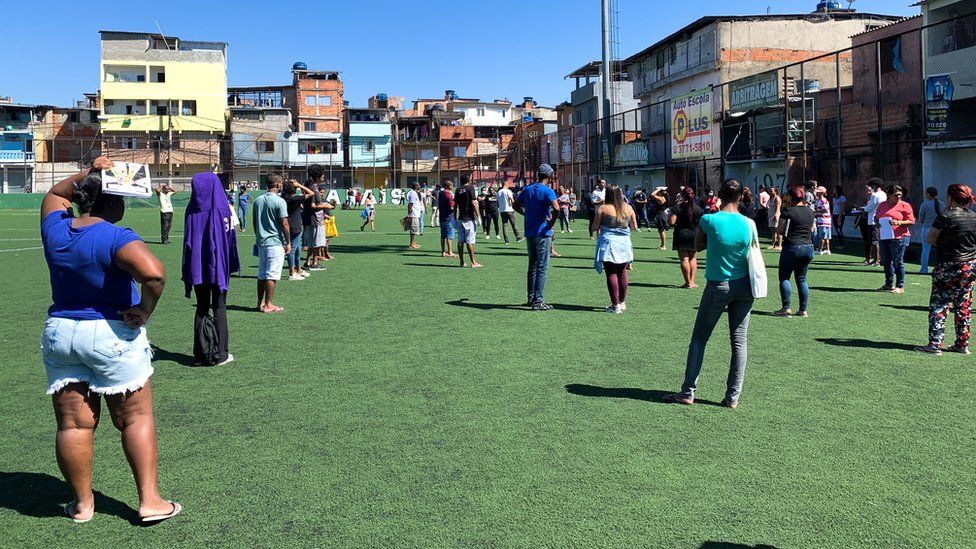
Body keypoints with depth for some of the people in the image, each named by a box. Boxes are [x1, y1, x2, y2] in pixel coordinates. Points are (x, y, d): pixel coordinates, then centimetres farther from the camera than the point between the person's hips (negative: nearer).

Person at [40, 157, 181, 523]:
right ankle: (149, 500, 10)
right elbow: (153, 273, -36)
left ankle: (82, 503, 23)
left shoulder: (55, 230, 2)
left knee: (72, 424, 11)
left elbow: (54, 195, 26)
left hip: (58, 332, 6)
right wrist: (145, 309, -20)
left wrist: (87, 174, 15)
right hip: (113, 336, -5)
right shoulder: (116, 238, -17)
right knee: (136, 418, 7)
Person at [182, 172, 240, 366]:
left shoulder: (192, 211, -3)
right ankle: (220, 354, 5)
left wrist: (188, 272, 6)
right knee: (219, 308, 6)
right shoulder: (222, 209, -8)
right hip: (218, 267, -2)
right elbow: (230, 239, -9)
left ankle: (201, 353, 11)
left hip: (197, 268, 2)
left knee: (201, 309, 12)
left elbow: (188, 241, -1)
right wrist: (232, 265, 0)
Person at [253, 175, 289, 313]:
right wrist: (288, 242, -6)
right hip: (275, 242, -7)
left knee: (261, 274, 15)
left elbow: (254, 222, 14)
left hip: (261, 242, 7)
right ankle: (268, 305, -3)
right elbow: (284, 224, -14)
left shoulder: (258, 200, 9)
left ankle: (260, 303, 20)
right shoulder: (279, 201, -13)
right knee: (272, 274, -4)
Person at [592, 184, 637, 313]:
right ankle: (622, 302, 25)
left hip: (609, 244, -4)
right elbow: (634, 227, 11)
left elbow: (595, 227, -3)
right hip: (624, 244, 4)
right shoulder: (628, 208, 3)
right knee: (622, 273, 14)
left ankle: (615, 305, -4)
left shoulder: (603, 208, -7)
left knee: (611, 274, -1)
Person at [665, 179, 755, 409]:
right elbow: (752, 252, 9)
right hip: (743, 286, 3)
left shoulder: (709, 220, -13)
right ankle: (733, 397, 9)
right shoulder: (749, 224, -5)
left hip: (717, 286, -3)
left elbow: (698, 245, 3)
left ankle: (688, 392, 8)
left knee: (699, 338, 8)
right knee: (739, 340, 7)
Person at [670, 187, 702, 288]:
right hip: (694, 234, 3)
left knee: (684, 259, 0)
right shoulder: (698, 208, -1)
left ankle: (688, 282, -2)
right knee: (693, 258, 13)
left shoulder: (678, 207, -10)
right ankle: (692, 281, 11)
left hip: (681, 235, -3)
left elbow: (671, 222, -15)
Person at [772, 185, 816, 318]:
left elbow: (780, 230, -7)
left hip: (792, 246, -6)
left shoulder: (787, 211, -10)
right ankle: (803, 310, 11)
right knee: (802, 279, 11)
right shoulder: (810, 212, 8)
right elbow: (812, 230, 16)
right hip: (808, 247, 6)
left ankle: (786, 307, -5)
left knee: (784, 277, 3)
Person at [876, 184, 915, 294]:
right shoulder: (882, 205, 15)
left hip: (898, 238, -6)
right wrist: (877, 223, 3)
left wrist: (899, 222, -20)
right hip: (884, 237, 6)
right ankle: (888, 284, 23)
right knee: (886, 261, 11)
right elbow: (876, 217, 25)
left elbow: (911, 221, -4)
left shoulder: (904, 205, -1)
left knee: (898, 262, -5)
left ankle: (900, 286, 1)